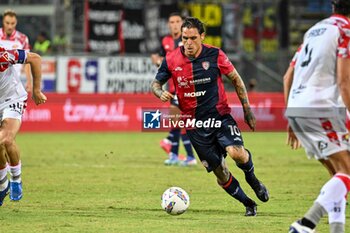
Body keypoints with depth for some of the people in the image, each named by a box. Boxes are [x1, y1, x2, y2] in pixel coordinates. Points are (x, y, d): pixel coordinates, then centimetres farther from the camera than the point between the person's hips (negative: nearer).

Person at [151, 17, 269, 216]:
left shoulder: (215, 55, -8)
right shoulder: (171, 60, -5)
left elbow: (236, 79, 5)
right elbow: (156, 83, 9)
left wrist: (247, 109, 3)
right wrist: (161, 93, -15)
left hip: (220, 116, -1)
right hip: (194, 123, 1)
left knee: (236, 152, -27)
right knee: (221, 173, 0)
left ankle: (252, 178, 6)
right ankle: (249, 204, 20)